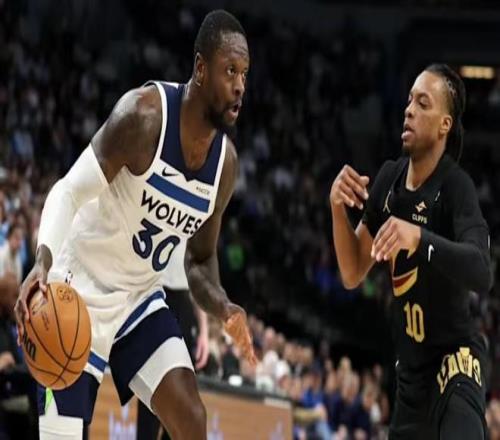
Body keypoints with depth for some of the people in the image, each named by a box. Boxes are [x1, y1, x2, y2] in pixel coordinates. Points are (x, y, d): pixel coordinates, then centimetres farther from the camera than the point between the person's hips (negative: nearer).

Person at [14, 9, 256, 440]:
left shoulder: (226, 161, -3)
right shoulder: (145, 114, -23)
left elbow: (201, 261, 9)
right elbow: (70, 190, -24)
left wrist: (223, 307, -13)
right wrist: (44, 258, -42)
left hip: (140, 297, 6)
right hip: (80, 295, -6)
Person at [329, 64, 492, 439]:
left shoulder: (456, 187, -18)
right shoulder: (390, 178, 3)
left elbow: (482, 274, -34)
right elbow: (353, 275, 7)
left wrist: (420, 238, -47)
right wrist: (339, 210, -10)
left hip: (455, 362, -8)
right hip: (411, 369, 8)